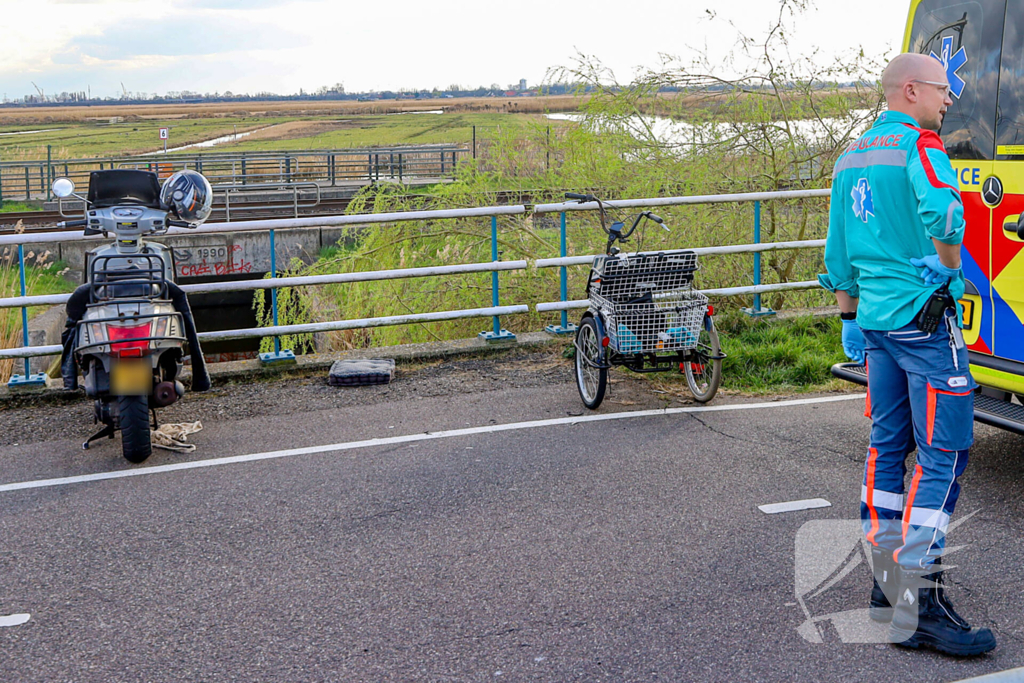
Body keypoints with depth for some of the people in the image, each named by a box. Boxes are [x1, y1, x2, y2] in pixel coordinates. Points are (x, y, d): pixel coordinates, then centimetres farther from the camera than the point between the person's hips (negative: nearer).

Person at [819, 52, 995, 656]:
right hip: (925, 318, -9)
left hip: (874, 321, 9)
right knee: (944, 453, -7)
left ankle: (887, 582, 24)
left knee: (888, 446, 15)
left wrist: (850, 318, 25)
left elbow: (839, 248, 20)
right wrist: (948, 265, -15)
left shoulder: (852, 157, 15)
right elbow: (942, 211, -33)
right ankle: (918, 605, -9)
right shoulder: (919, 145, -11)